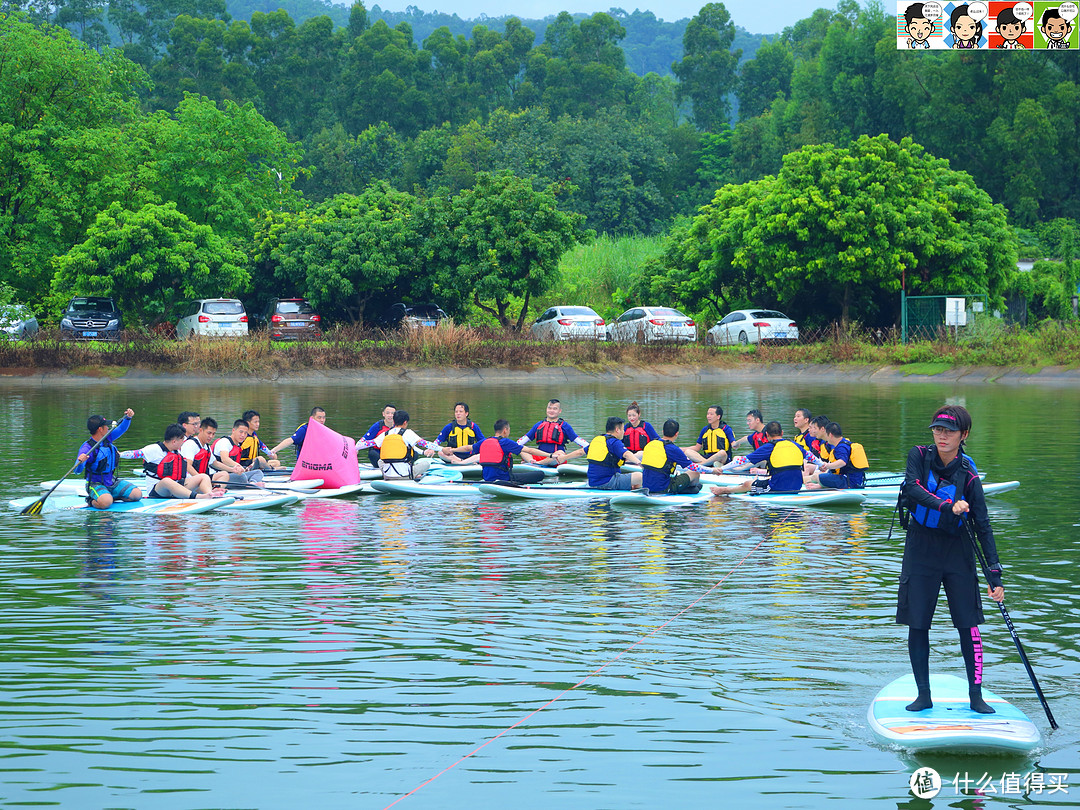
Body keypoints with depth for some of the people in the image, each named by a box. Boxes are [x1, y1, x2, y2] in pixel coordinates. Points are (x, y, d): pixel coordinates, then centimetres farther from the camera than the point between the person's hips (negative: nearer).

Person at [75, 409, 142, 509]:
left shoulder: (107, 438, 3)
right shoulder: (86, 448, -19)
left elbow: (122, 429, 14)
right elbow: (77, 471, -26)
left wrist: (128, 418, -5)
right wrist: (80, 462, -49)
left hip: (112, 481, 7)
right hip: (96, 484, -7)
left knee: (137, 494, -7)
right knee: (106, 503, -37)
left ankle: (112, 497, 9)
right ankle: (92, 501, -4)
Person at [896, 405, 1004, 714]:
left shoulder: (967, 476, -9)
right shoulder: (919, 456, -5)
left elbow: (983, 526, -10)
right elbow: (911, 489, -24)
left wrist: (995, 575, -16)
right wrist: (947, 506, -37)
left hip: (957, 552, -1)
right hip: (920, 550, 1)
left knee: (969, 625, -4)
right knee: (917, 625, 1)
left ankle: (976, 695, 7)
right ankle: (923, 695, 11)